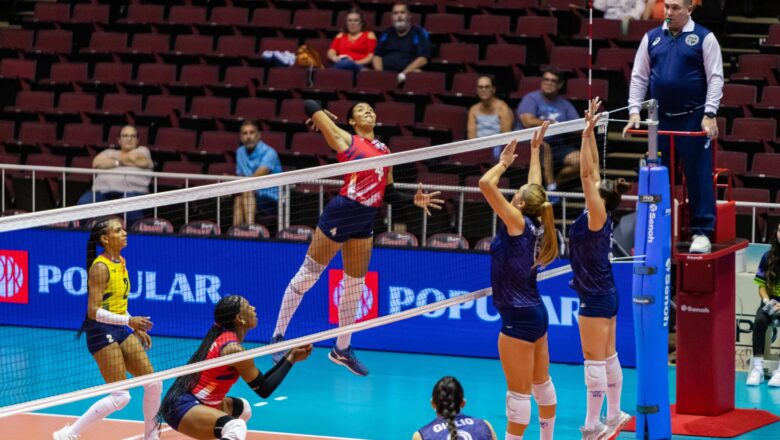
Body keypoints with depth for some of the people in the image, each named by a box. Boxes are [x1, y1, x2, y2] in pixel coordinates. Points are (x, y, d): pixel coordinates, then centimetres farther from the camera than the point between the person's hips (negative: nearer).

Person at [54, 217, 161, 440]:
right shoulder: (100, 267, -17)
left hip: (121, 330, 9)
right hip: (102, 332, -9)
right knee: (121, 397, -12)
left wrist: (136, 328, 15)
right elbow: (94, 311, -23)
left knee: (154, 384, 6)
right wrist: (128, 321, -27)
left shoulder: (121, 262, 10)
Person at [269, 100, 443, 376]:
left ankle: (342, 350, 26)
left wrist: (413, 200, 5)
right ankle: (277, 338, 8)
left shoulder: (385, 151, 15)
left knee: (355, 286, 13)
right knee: (307, 275, 0)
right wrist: (319, 118, 16)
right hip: (340, 214, -6)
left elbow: (388, 193, 19)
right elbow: (310, 105, -3)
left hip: (365, 222, 6)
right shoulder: (345, 140, -2)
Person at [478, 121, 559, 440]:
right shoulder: (537, 225, 2)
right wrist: (535, 150, 27)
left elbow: (486, 184, -22)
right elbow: (535, 190, 20)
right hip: (536, 313, 9)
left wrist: (504, 162, -5)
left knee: (519, 391, -5)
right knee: (541, 383, 19)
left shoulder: (517, 223, -17)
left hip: (518, 318, -9)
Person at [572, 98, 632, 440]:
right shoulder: (598, 216, 2)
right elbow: (592, 170, 7)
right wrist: (590, 131, 5)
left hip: (596, 297, -9)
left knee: (594, 360, -5)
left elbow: (586, 174, -25)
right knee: (607, 357, 14)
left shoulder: (597, 217, -18)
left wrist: (587, 132, -26)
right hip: (605, 294, 9)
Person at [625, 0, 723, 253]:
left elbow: (715, 78, -4)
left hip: (694, 119, -4)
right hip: (661, 119, 4)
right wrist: (634, 111, 1)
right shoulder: (651, 38, 9)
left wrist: (709, 115, -13)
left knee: (698, 175, -3)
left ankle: (702, 232, 3)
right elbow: (639, 77, 11)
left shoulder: (704, 38, -2)